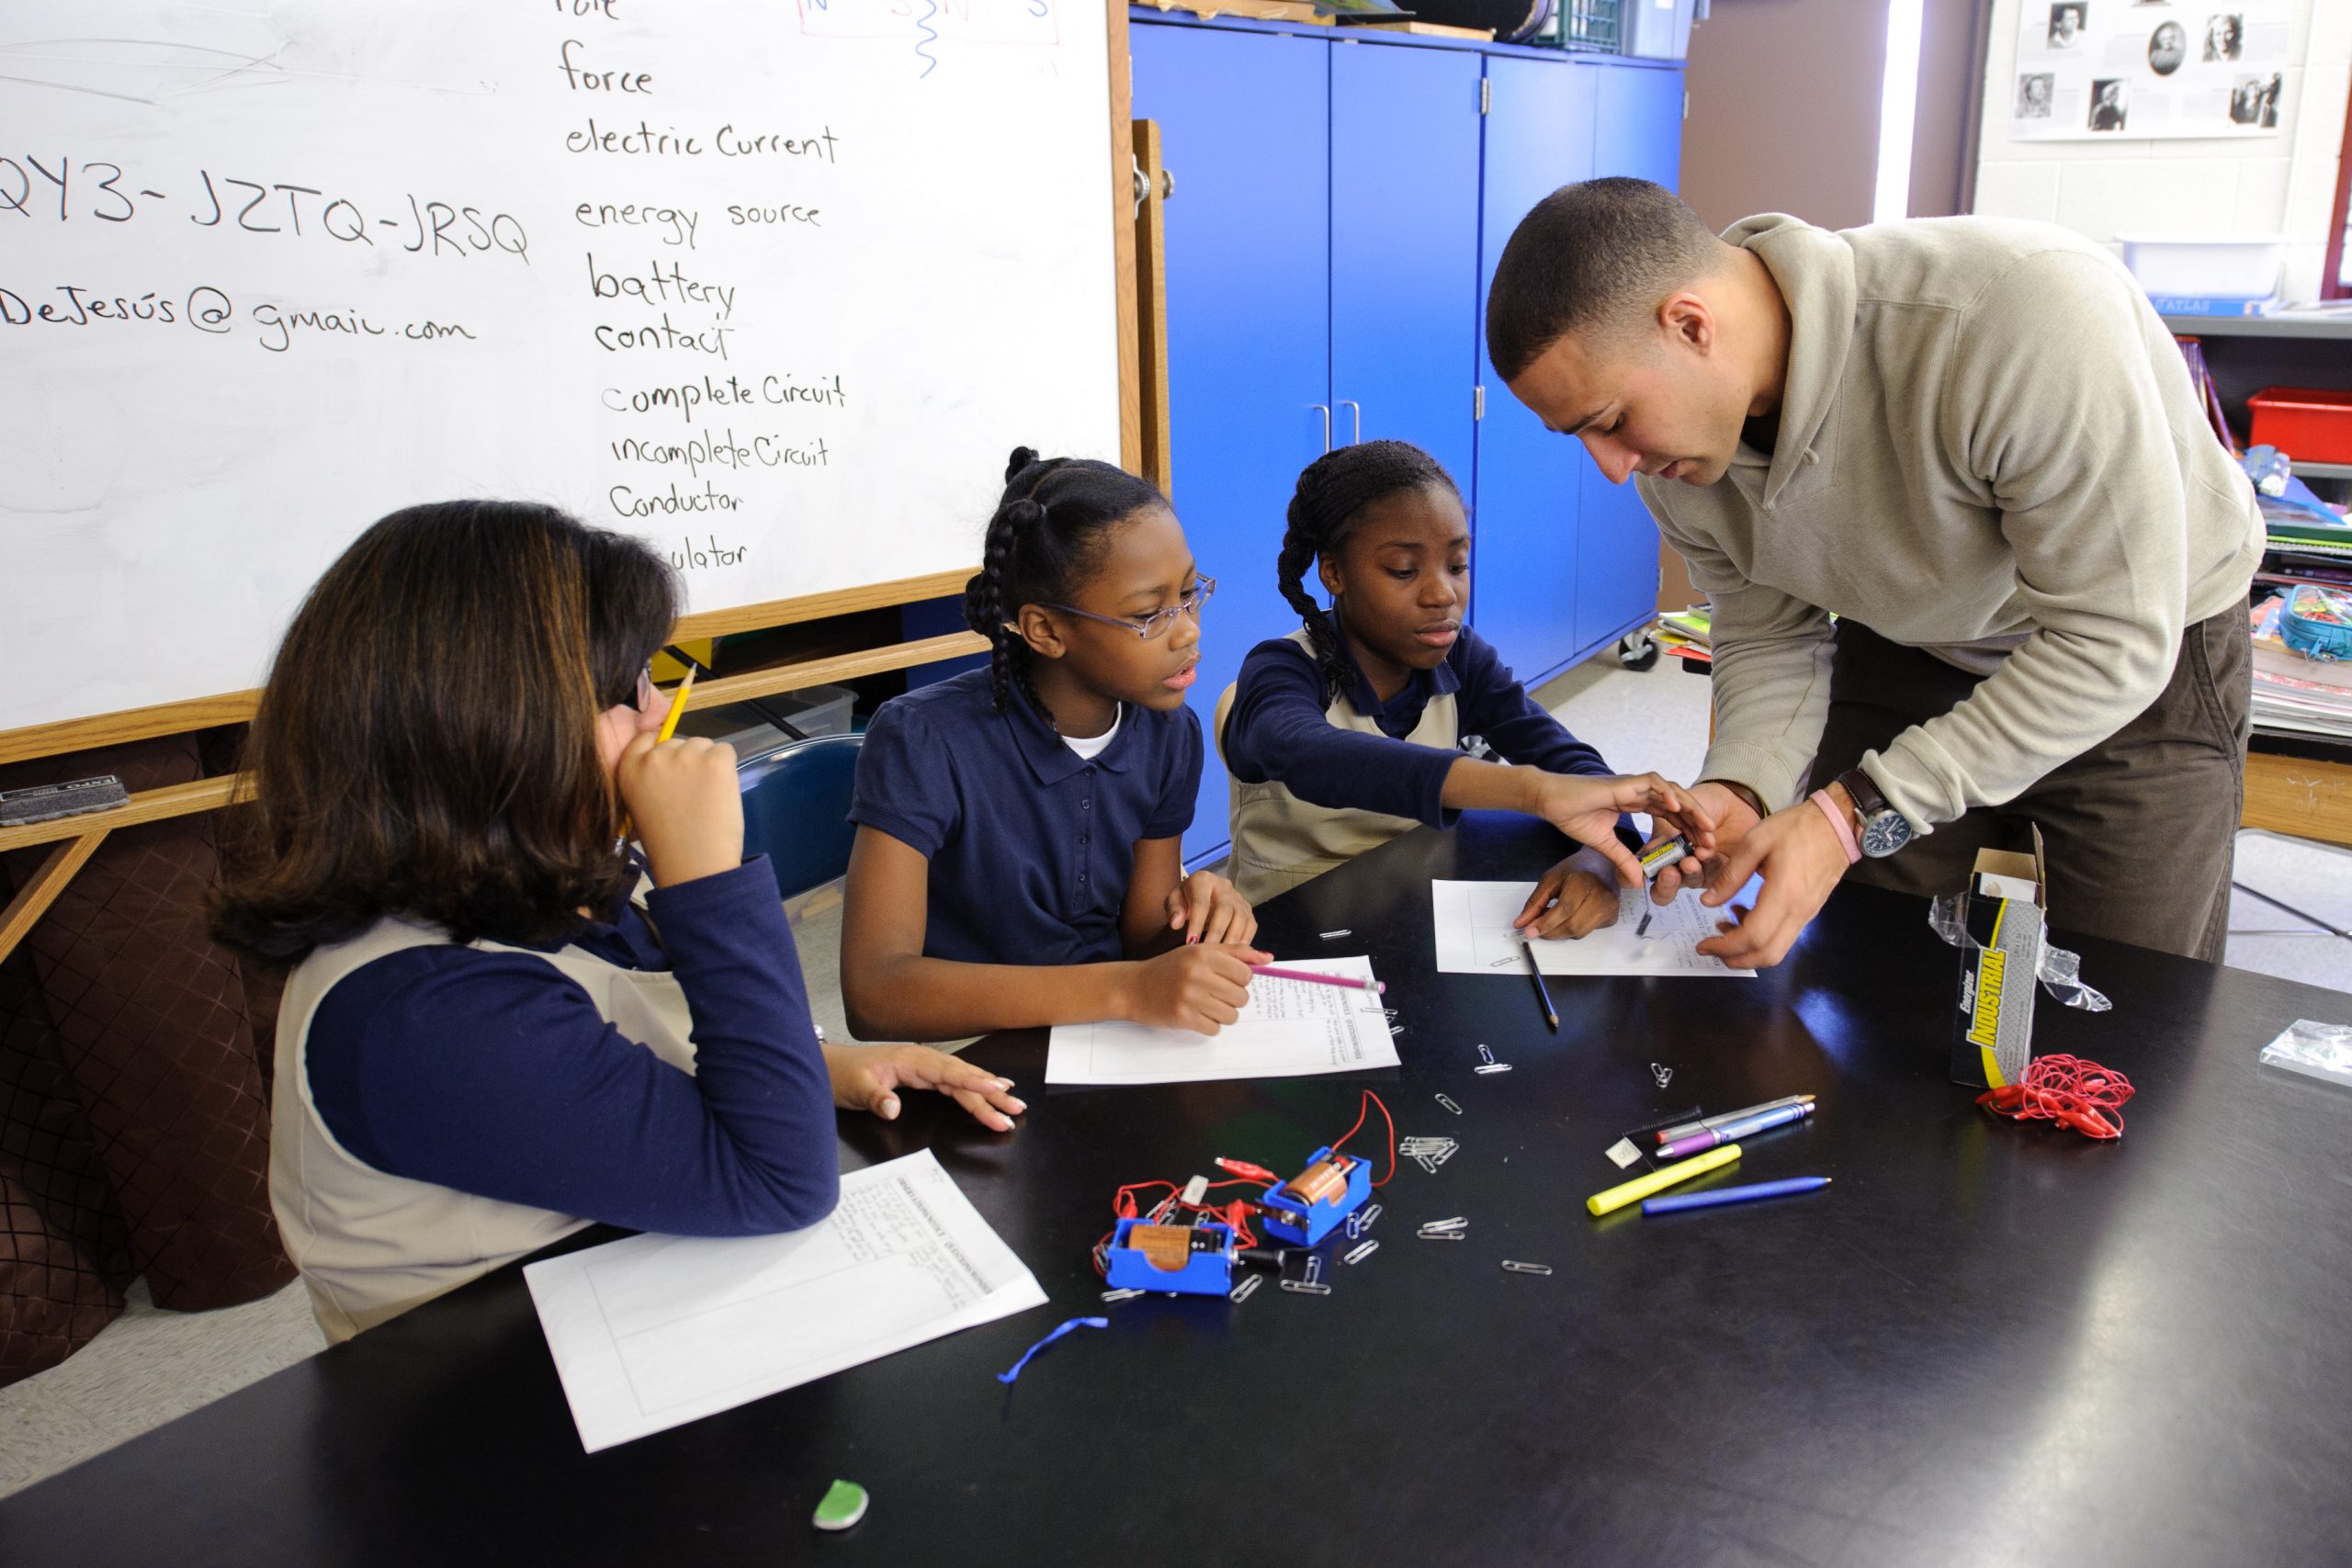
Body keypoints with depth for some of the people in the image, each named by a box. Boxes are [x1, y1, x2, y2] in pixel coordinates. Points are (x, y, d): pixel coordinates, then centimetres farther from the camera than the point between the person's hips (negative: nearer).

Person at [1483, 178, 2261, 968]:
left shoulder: (2023, 309, -39)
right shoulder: (1670, 444, -19)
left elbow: (2110, 641, -33)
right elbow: (1766, 636, -6)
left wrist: (1855, 814, -36)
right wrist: (1739, 791, -27)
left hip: (2144, 653, -3)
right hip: (1911, 648, 4)